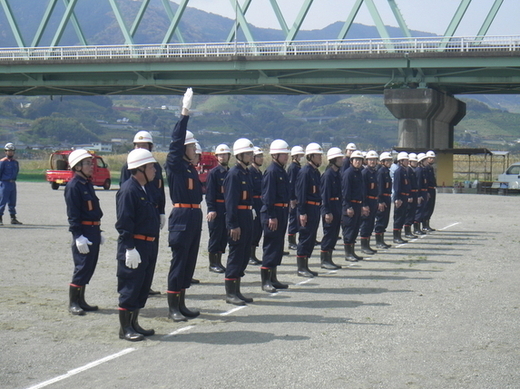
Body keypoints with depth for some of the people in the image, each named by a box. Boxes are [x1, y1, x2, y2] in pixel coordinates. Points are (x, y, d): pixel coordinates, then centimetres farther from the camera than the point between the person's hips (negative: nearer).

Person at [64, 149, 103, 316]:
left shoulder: (88, 184, 14)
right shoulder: (73, 186, -13)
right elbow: (73, 214, -16)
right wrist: (79, 237, -20)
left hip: (93, 231, 9)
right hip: (83, 232, -9)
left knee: (89, 267, 12)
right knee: (82, 267, -5)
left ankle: (81, 300, 22)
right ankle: (73, 303, 5)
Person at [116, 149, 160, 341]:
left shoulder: (147, 188, 13)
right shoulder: (128, 190, -16)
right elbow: (124, 223, -19)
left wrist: (153, 245, 20)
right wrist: (130, 248, -21)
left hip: (149, 246, 9)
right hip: (134, 246, -9)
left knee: (144, 286, 14)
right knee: (130, 286, -2)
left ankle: (134, 323, 25)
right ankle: (125, 328, 7)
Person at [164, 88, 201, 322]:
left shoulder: (190, 168, 16)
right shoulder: (175, 165, -8)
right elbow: (176, 141, -19)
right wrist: (184, 114, -22)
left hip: (194, 217, 8)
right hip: (181, 217, -8)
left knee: (189, 261, 12)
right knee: (179, 262, -4)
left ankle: (181, 304, 20)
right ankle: (173, 307, 2)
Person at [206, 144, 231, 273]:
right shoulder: (213, 172, -6)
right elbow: (210, 192, -10)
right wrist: (211, 209, -18)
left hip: (228, 208, 6)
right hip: (217, 209, -6)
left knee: (224, 236, 10)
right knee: (215, 235, -2)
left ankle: (219, 262, 19)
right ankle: (213, 264, 6)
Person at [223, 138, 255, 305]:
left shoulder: (246, 173, 14)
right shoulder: (234, 174, -14)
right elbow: (230, 201, -18)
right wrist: (233, 225, -21)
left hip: (247, 217, 9)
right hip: (237, 218, -9)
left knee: (244, 255, 12)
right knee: (236, 254, -4)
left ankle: (236, 291, 21)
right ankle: (230, 294, 3)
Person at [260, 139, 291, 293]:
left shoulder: (282, 171, 14)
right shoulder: (271, 171, -14)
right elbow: (268, 195, -19)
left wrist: (287, 210, 20)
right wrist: (271, 216, -21)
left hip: (282, 211, 10)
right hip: (273, 212, -10)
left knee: (278, 246, 14)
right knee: (271, 245, -6)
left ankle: (273, 278, 22)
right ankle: (265, 281, -1)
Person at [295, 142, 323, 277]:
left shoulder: (316, 172, 14)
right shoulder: (305, 172, -14)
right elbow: (301, 193, -17)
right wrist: (302, 212, -21)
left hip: (315, 208, 9)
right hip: (307, 209, -9)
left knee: (311, 238, 12)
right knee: (305, 236, -5)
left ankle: (305, 266, 19)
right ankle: (301, 268, 1)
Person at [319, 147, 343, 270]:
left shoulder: (337, 174, 13)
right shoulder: (328, 175, -14)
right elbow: (325, 194, -17)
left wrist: (340, 211, 17)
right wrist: (327, 212, -21)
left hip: (337, 208, 9)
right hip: (330, 208, -9)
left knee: (334, 234, 11)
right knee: (329, 233, -4)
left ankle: (329, 259, 18)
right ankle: (324, 261, 2)